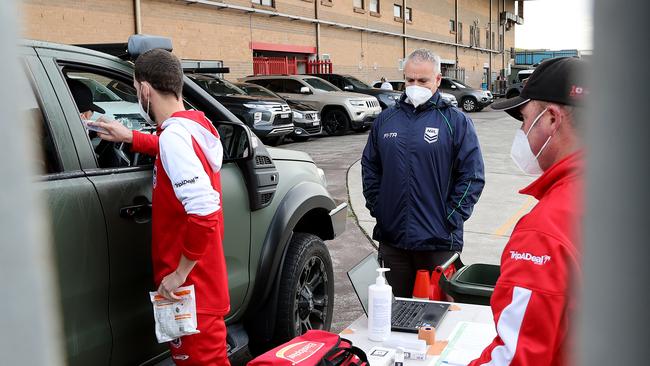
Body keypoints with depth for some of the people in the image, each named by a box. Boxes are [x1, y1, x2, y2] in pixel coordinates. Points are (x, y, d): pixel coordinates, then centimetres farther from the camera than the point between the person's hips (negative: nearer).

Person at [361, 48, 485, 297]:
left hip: (439, 241, -3)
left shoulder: (456, 121, -2)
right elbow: (369, 167, 16)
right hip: (391, 238, 4)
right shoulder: (386, 120, 9)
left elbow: (472, 176, -4)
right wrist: (376, 206, 6)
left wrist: (451, 217, -9)